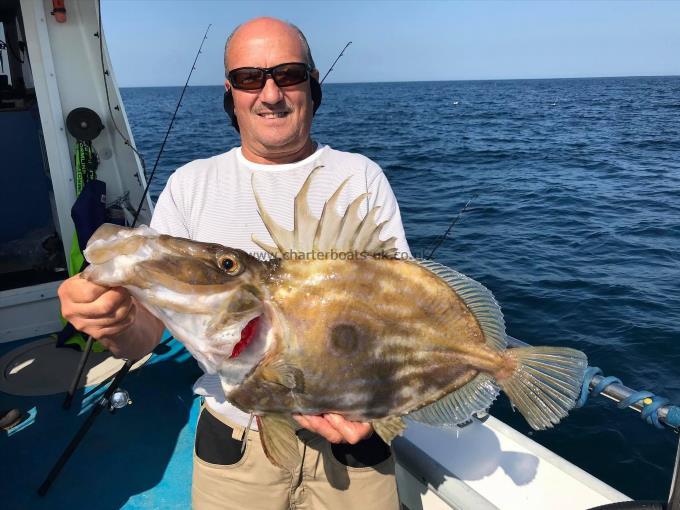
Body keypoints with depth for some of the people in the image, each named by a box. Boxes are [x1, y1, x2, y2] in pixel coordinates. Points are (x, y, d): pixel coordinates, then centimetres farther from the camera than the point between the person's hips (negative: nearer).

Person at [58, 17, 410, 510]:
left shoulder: (362, 177, -3)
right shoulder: (191, 185, -1)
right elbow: (146, 331, -5)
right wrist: (115, 323, -28)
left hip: (350, 438, 0)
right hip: (234, 446, 1)